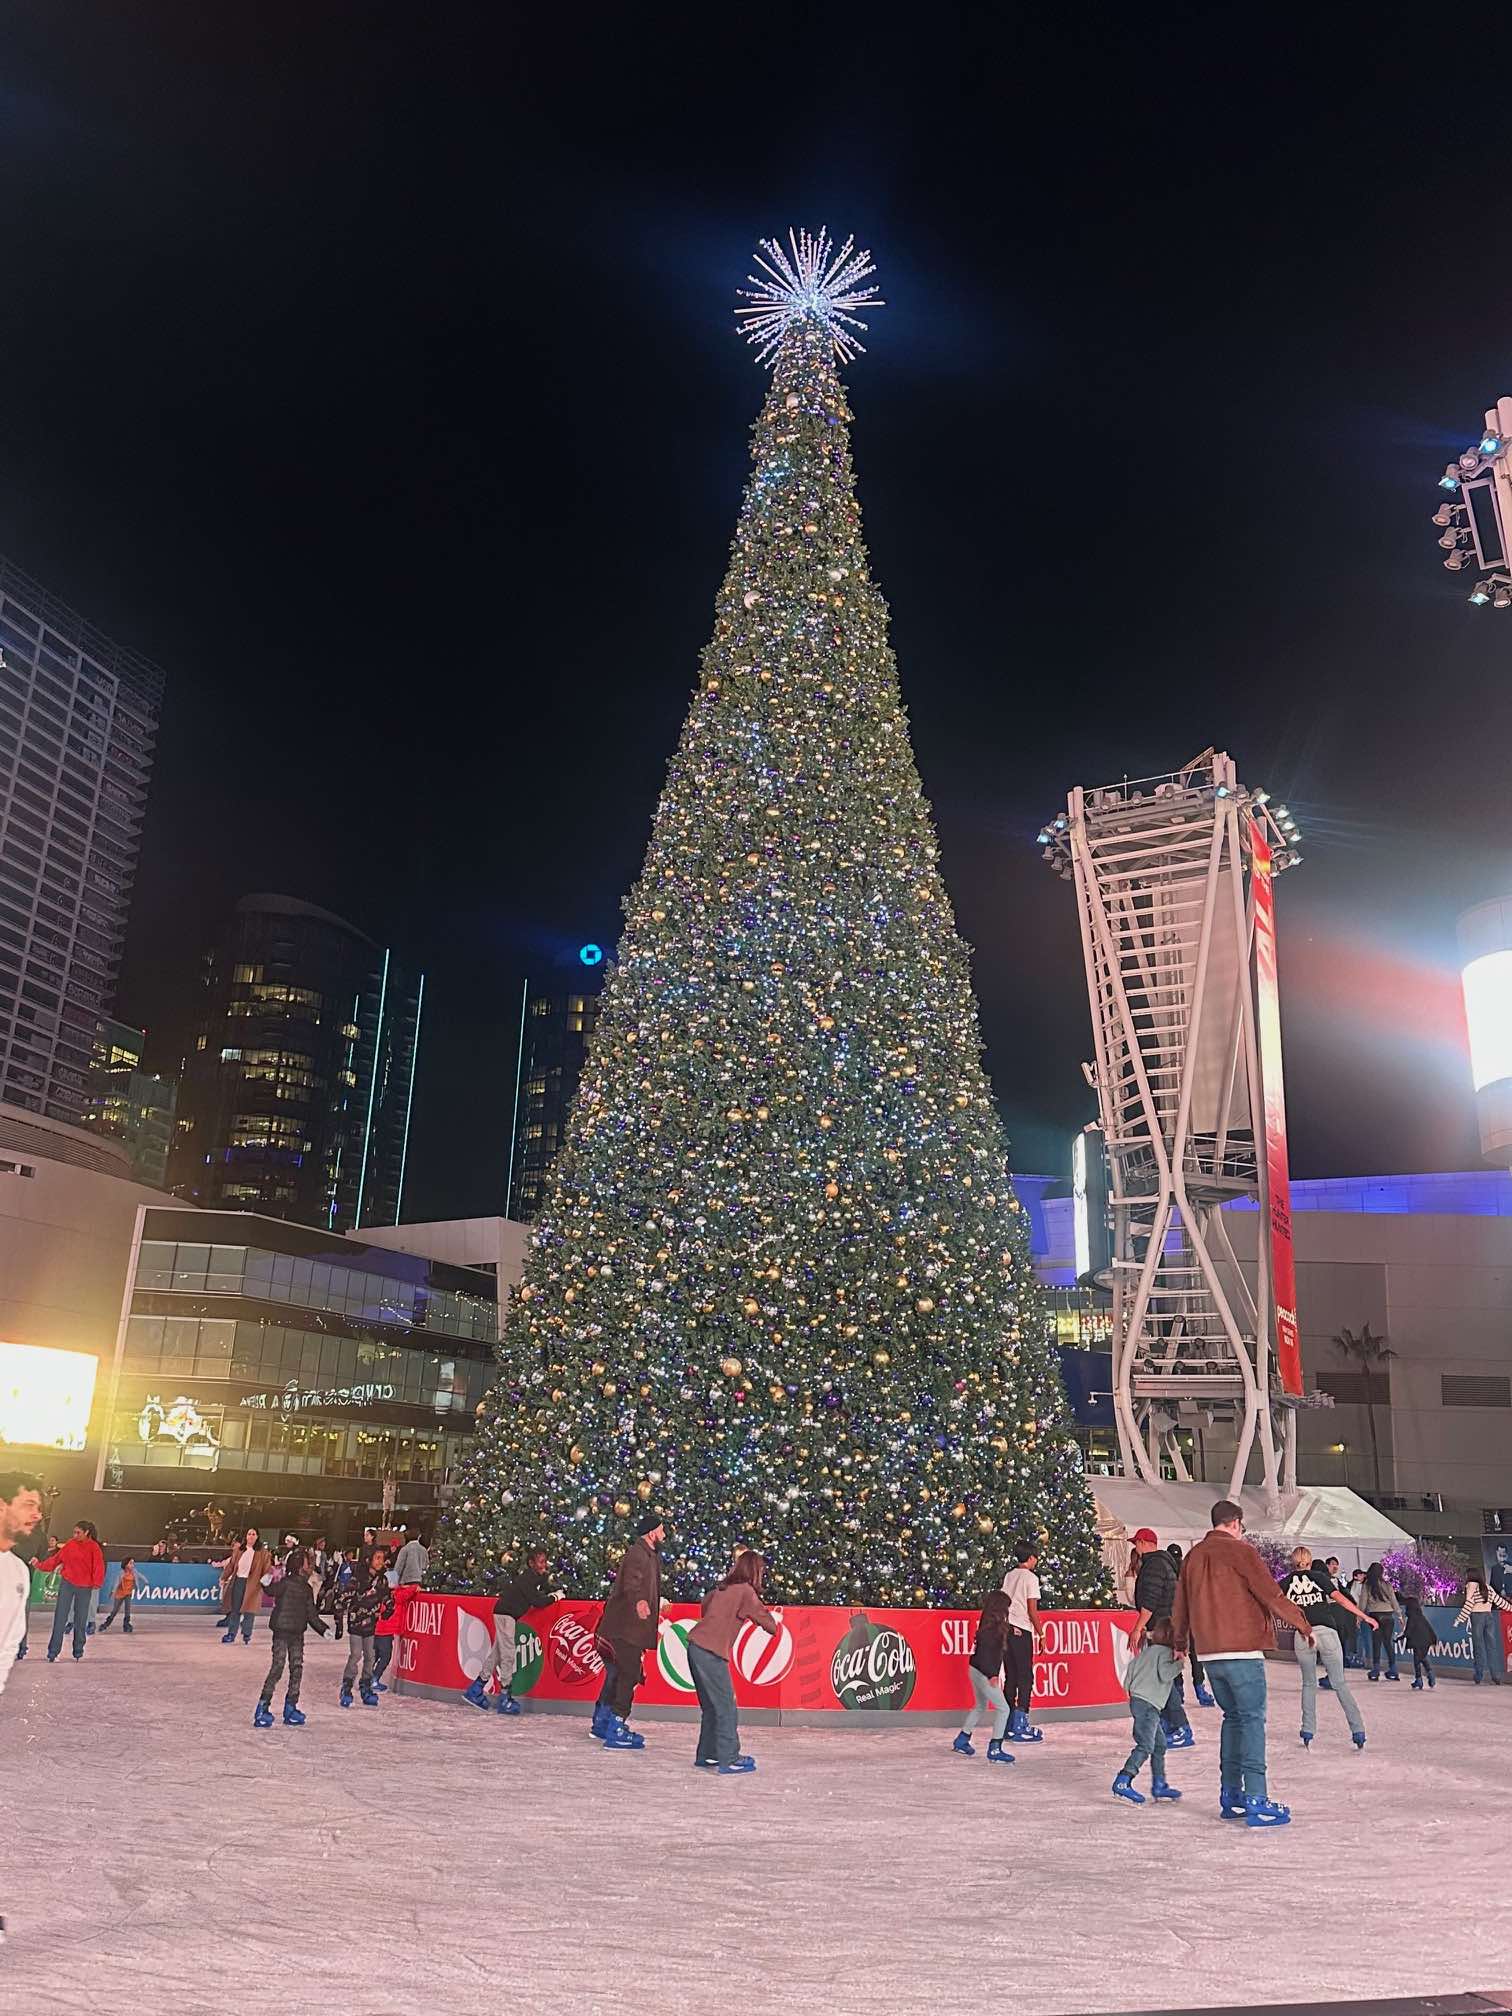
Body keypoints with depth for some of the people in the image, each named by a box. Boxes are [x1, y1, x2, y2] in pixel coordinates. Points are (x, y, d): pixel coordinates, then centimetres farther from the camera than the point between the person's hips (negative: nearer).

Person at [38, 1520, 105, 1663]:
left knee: (81, 1619, 6)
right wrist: (40, 1565, 1)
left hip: (84, 1587, -2)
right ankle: (53, 1651, 0)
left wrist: (96, 1582, -23)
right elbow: (56, 1558, 7)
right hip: (67, 1583, 2)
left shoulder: (94, 1547, -6)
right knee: (60, 1617, -3)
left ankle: (78, 1651, 17)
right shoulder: (70, 1544, 2)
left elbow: (98, 1566, -12)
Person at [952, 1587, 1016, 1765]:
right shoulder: (991, 1627, -20)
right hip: (984, 1672, -10)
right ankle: (994, 1750, -5)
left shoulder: (991, 1625, 8)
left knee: (981, 1706, 24)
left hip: (977, 1670, 10)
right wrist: (991, 1675, -27)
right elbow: (985, 1652, -26)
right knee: (1003, 1709, -6)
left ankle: (962, 1740, 34)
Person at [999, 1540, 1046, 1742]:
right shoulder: (1031, 1578, -7)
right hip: (1022, 1631, -7)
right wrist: (1040, 1634, -2)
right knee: (1025, 1677, -1)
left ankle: (1008, 1724, 13)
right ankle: (1020, 1726, -3)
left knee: (1010, 1677, 11)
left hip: (1007, 1628, 7)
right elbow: (1032, 1610, -10)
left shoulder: (1008, 1576, 13)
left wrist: (1008, 1625, 13)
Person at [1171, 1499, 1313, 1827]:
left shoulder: (1194, 1556, 14)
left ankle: (1230, 1795, 16)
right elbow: (1271, 1595, -10)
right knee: (1253, 1719, -4)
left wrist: (1179, 1645, 33)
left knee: (1233, 1717, 16)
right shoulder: (1239, 1551, -6)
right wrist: (1303, 1625, 2)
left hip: (1210, 1655, 7)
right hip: (1242, 1651, -7)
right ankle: (1256, 1800, -9)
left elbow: (1181, 1607, 21)